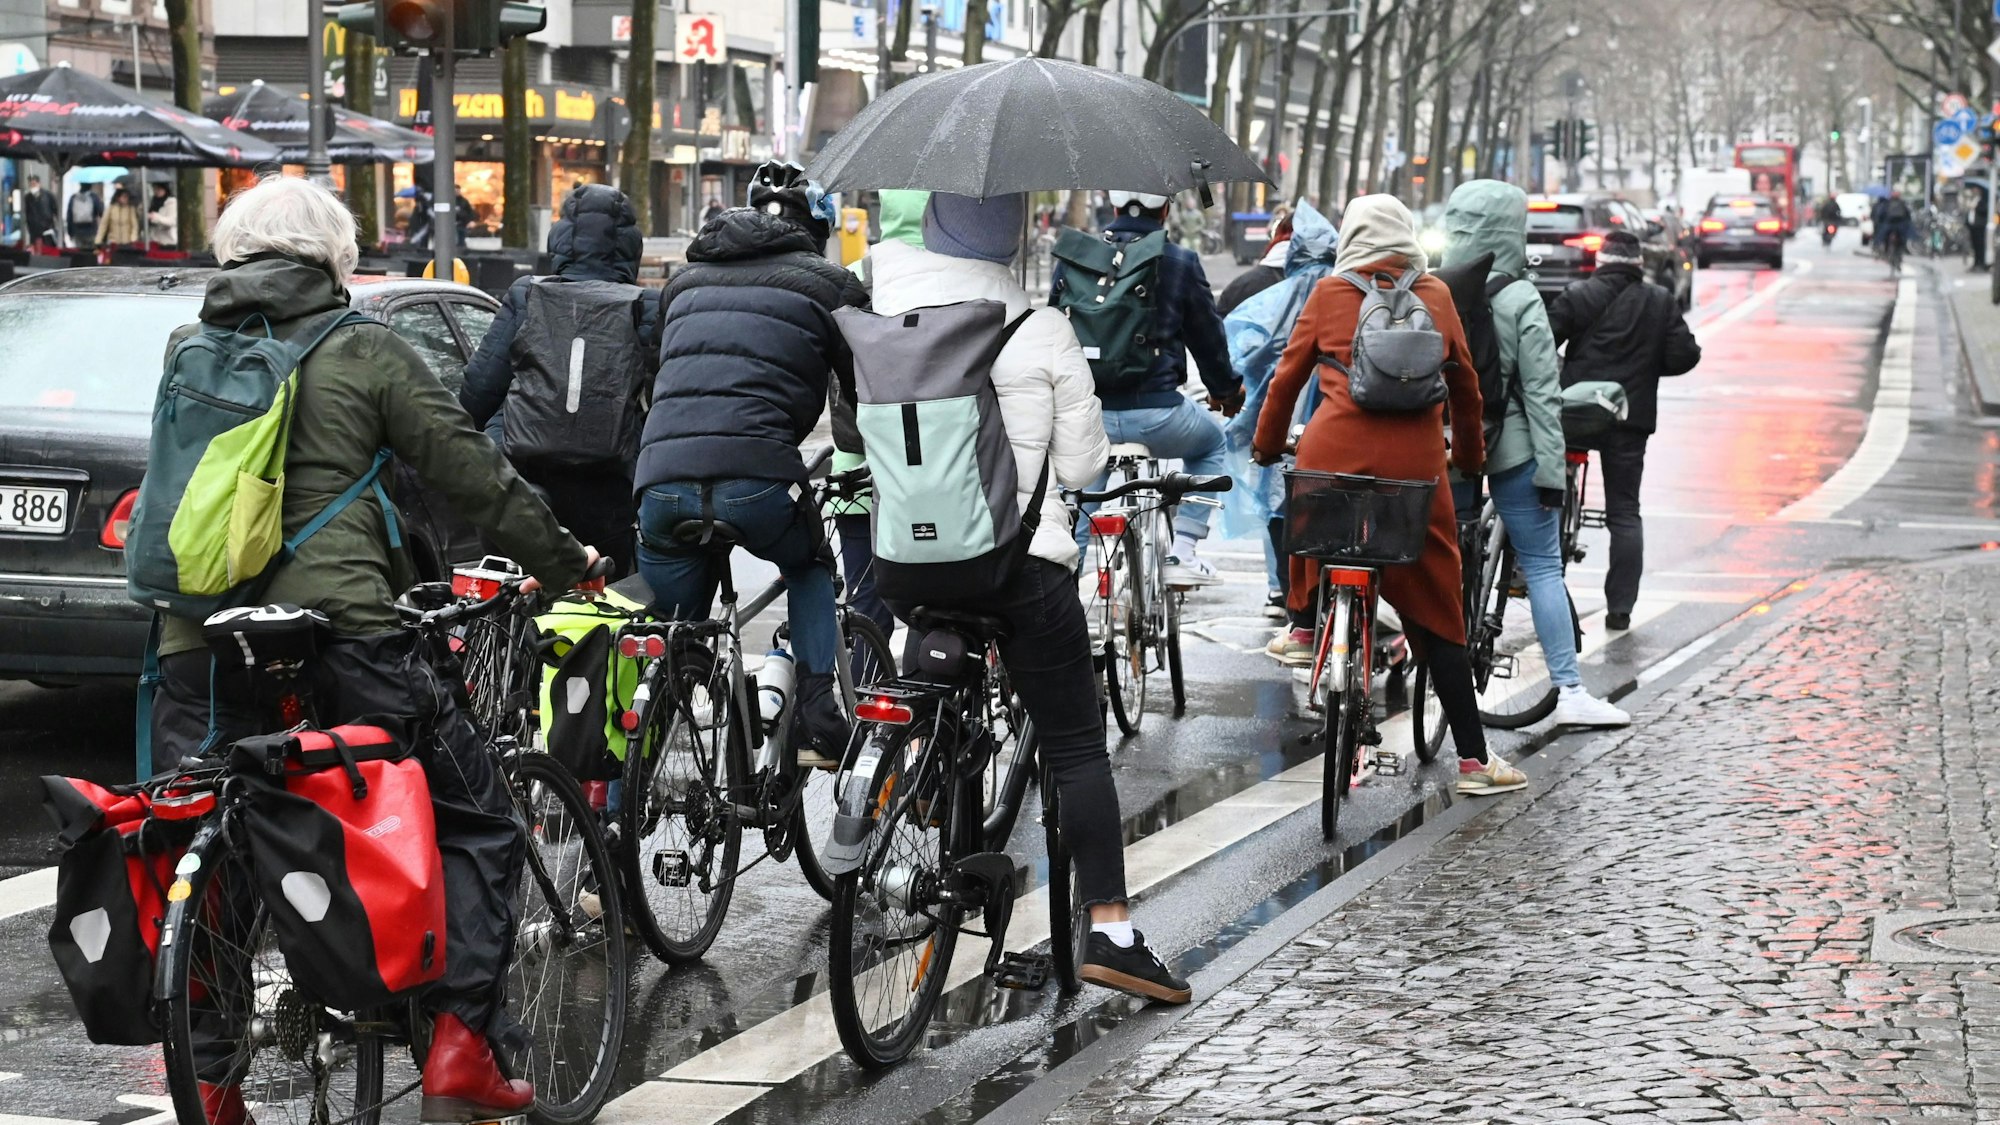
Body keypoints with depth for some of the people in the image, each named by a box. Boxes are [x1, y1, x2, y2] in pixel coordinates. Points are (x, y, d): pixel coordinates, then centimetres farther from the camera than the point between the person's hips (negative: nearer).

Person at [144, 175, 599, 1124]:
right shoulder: (362, 352, 3)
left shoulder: (189, 354, 16)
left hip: (198, 642, 4)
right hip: (338, 630, -4)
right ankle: (461, 1040, 0)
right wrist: (565, 563, 15)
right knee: (474, 822, 9)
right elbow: (472, 474, 4)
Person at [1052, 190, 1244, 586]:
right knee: (1210, 445, 29)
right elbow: (1208, 336, 8)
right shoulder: (1180, 263, -1)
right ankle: (1181, 554, 19)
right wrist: (1227, 390, 28)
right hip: (1156, 413, -2)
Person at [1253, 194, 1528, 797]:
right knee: (1435, 614, 5)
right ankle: (1474, 759, 5)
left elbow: (1288, 375, 12)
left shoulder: (1329, 295, 7)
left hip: (1333, 451, -1)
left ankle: (1303, 625, 43)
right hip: (1414, 462, 1)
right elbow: (1466, 383, 18)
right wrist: (1470, 454, 34)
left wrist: (1267, 444, 28)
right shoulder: (1436, 296, 10)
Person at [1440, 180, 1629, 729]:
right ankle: (1569, 690, 2)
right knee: (1543, 568, 3)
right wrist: (1551, 471, -6)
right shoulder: (1520, 301, -11)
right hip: (1509, 450, -3)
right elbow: (1542, 395, -10)